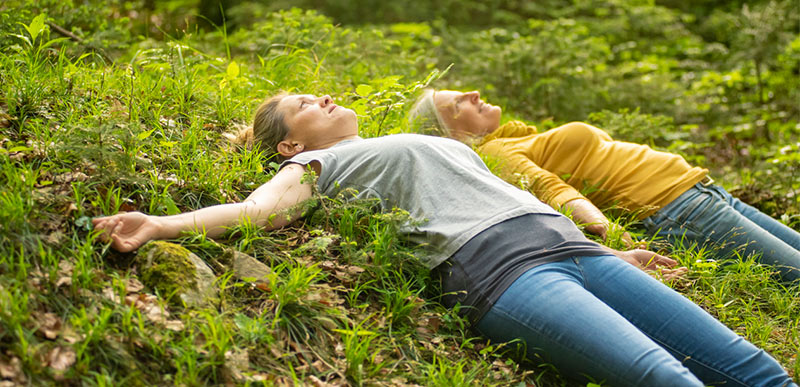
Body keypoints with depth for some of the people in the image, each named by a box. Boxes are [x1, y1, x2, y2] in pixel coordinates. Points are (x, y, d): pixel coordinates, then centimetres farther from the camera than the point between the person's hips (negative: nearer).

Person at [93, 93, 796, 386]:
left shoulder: (441, 143, 35)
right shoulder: (316, 164, 17)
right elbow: (260, 208, -2)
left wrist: (612, 254, 35)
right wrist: (162, 225, -20)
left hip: (571, 243, 7)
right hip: (500, 271, -7)